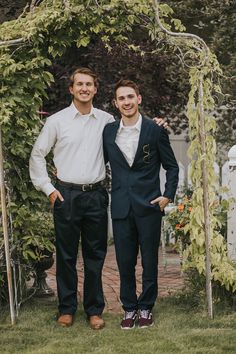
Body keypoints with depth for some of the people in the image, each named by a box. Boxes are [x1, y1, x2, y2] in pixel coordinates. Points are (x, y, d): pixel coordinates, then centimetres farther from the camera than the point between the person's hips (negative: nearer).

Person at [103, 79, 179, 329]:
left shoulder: (155, 130, -1)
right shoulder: (108, 131, 6)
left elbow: (172, 167, 4)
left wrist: (168, 195, -6)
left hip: (149, 206, -2)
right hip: (121, 207, 2)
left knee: (149, 260, 5)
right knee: (124, 261, 7)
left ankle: (146, 308, 19)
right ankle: (129, 308, 20)